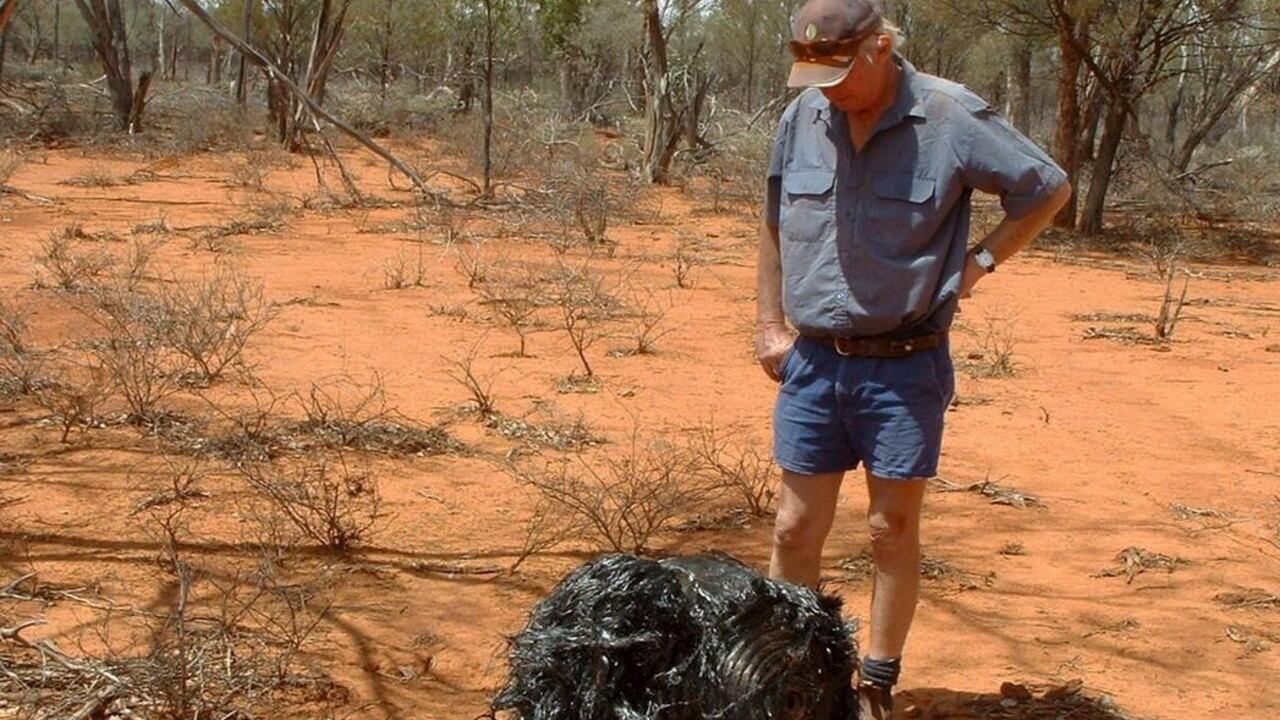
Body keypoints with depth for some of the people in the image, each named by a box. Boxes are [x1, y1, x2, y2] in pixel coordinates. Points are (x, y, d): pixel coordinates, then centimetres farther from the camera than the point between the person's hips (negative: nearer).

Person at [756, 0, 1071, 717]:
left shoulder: (951, 118, -11)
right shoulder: (802, 119, 1)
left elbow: (1049, 188, 0)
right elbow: (775, 228, 15)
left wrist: (978, 263, -5)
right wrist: (770, 323, 10)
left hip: (905, 366, -3)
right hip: (812, 363, 3)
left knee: (894, 529, 7)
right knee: (797, 528, 6)